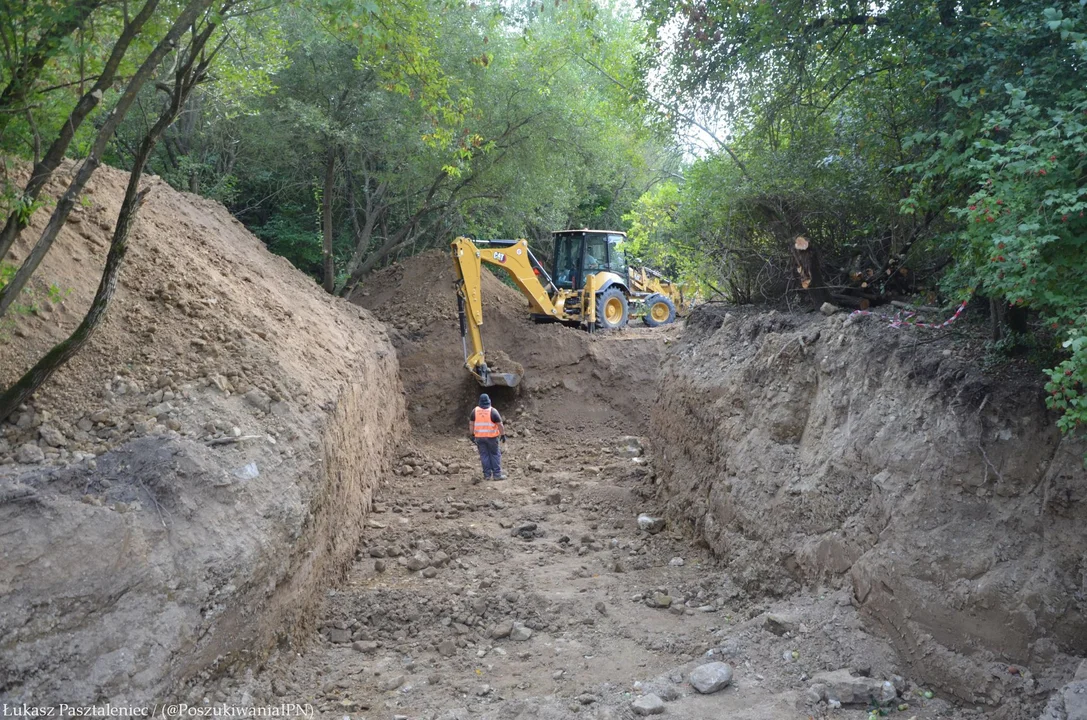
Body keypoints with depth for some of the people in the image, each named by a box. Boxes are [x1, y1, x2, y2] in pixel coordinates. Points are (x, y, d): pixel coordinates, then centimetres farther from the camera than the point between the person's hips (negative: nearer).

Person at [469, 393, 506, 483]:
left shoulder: (475, 411, -2)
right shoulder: (493, 411, -11)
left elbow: (471, 424, 3)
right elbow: (500, 425, -11)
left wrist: (472, 435, 11)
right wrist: (503, 435, -2)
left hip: (479, 437, 3)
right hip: (491, 437, -3)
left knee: (484, 455, 8)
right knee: (495, 454, 5)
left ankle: (487, 475, 8)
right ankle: (497, 474, 3)